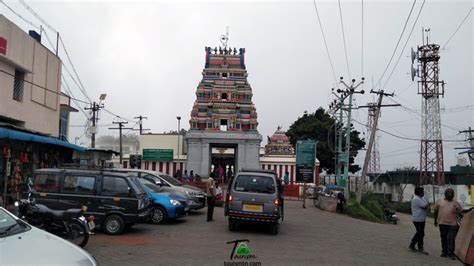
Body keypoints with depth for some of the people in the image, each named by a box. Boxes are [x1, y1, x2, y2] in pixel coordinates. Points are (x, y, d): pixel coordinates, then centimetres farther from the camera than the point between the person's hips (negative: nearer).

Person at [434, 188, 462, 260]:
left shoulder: (455, 203, 6)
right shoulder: (439, 201, 6)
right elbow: (436, 211, 13)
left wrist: (457, 211, -12)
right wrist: (435, 220, 13)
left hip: (452, 224, -1)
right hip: (442, 223, 1)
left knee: (451, 239, -5)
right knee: (443, 238, 10)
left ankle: (450, 253, 4)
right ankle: (444, 252, 21)